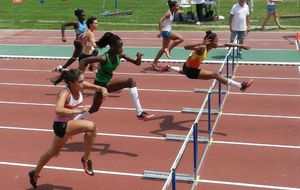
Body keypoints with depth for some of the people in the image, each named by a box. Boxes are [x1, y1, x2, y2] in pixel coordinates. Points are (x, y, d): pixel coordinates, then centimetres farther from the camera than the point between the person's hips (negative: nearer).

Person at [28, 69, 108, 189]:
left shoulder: (81, 86, -9)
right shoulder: (65, 93, -29)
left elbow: (97, 87, 2)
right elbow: (58, 110, -47)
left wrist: (103, 90, -22)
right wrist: (78, 111, -54)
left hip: (68, 123, 8)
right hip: (61, 125, -8)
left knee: (54, 150, 25)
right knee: (91, 126, -26)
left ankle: (35, 173, 46)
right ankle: (86, 159, -8)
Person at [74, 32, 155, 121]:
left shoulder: (119, 55, -9)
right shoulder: (104, 58, -29)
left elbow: (137, 63, -4)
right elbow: (83, 61, -28)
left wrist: (139, 58, -26)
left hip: (108, 82, 7)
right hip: (101, 84, -7)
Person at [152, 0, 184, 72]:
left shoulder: (172, 13, 9)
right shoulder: (168, 13, -17)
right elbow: (160, 21, -27)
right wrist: (160, 32, -28)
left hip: (168, 31, 10)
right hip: (166, 31, -10)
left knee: (164, 48, 16)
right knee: (180, 39, -19)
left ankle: (154, 63, 20)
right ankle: (168, 49, -11)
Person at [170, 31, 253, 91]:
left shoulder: (210, 47, -5)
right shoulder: (201, 48, -30)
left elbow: (225, 45, 3)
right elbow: (186, 47, -44)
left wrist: (240, 45, 3)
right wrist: (201, 44, -55)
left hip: (192, 68, 9)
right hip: (191, 71, -9)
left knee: (183, 71, 46)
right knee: (215, 75, -22)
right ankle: (241, 86, -27)